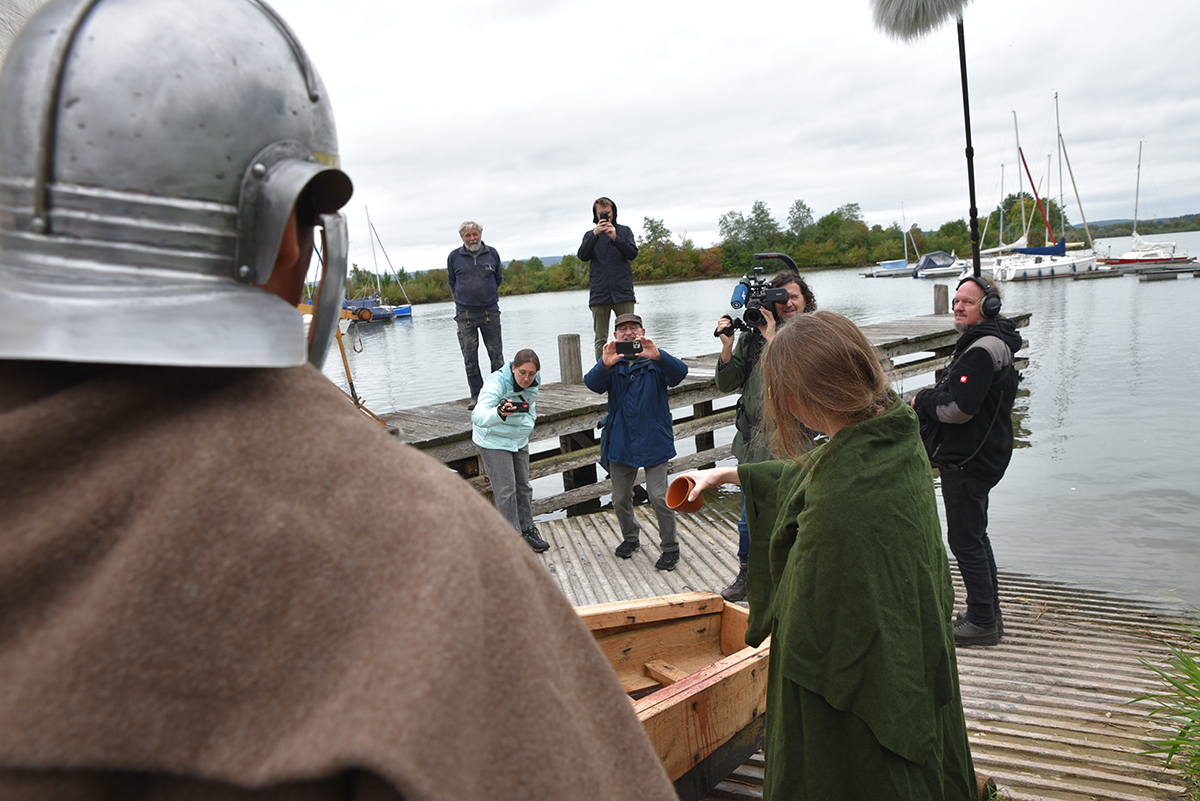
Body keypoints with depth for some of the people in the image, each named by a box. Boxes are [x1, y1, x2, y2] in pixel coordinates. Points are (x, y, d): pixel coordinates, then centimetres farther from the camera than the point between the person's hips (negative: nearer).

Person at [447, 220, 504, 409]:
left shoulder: (492, 253, 4)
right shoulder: (454, 256, 3)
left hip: (490, 312, 0)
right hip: (465, 314, 0)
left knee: (496, 355, 0)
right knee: (470, 358, 1)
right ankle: (477, 396, 9)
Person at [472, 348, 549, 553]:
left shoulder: (533, 382, -10)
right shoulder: (496, 383, -30)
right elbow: (478, 416, -45)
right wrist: (499, 413, -63)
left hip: (519, 440, 6)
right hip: (494, 442, -6)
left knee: (523, 486, 15)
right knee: (506, 490, -5)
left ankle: (527, 529, 30)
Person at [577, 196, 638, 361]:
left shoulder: (624, 231, 13)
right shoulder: (590, 235, 14)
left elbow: (633, 253, -2)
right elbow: (582, 256, -3)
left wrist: (615, 238, -16)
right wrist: (595, 235, -15)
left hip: (623, 292, 0)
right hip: (599, 294, 1)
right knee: (600, 340, 1)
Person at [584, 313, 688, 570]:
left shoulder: (655, 360, 1)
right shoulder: (613, 363, 5)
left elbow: (679, 373, -20)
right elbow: (593, 384, -15)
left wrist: (657, 356, -40)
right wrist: (605, 364, -37)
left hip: (653, 440, -3)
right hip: (620, 441, 3)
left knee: (659, 496, -9)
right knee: (620, 499, 13)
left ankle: (670, 547, 10)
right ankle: (631, 537, 38)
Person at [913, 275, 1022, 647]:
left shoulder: (983, 349, -19)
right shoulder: (989, 343, 16)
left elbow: (958, 408, -26)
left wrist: (923, 400, -10)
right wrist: (931, 398, 3)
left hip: (967, 461, -11)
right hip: (977, 457, 11)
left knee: (965, 540, -3)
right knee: (975, 535, 19)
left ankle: (983, 622, 8)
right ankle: (988, 613, 31)